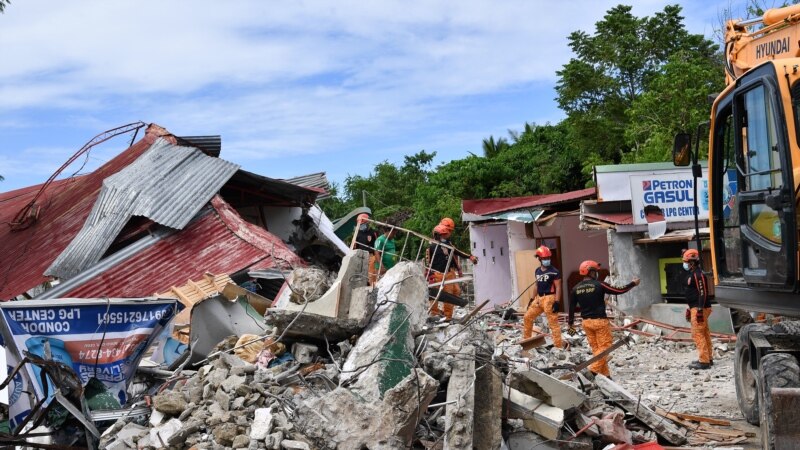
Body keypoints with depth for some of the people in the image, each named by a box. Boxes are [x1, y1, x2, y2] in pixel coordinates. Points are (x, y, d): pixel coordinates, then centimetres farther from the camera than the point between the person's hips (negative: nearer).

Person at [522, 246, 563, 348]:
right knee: (527, 317, 14)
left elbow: (558, 287, -11)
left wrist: (556, 302, -18)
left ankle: (559, 345, -1)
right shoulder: (537, 271, 11)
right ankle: (526, 339, 30)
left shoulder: (554, 271, -10)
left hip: (549, 298, -7)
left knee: (553, 322, -6)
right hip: (538, 298, 7)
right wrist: (532, 298, 21)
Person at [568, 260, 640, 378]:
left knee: (595, 348, 12)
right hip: (600, 321, -6)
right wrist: (633, 284, 8)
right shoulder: (599, 285, -12)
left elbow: (572, 307, 6)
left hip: (586, 322, 6)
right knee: (604, 346, 2)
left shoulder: (576, 289, 2)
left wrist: (570, 323, 16)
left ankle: (605, 374, 16)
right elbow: (619, 291, -6)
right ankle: (593, 370, -9)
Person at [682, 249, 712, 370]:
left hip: (699, 309, -11)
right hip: (695, 308, 11)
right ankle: (708, 359, 21)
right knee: (704, 333, 14)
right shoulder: (692, 274, 18)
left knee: (698, 334, -10)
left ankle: (703, 361, -10)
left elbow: (703, 293, -22)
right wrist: (690, 309, 27)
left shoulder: (698, 274, -15)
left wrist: (700, 310, -26)